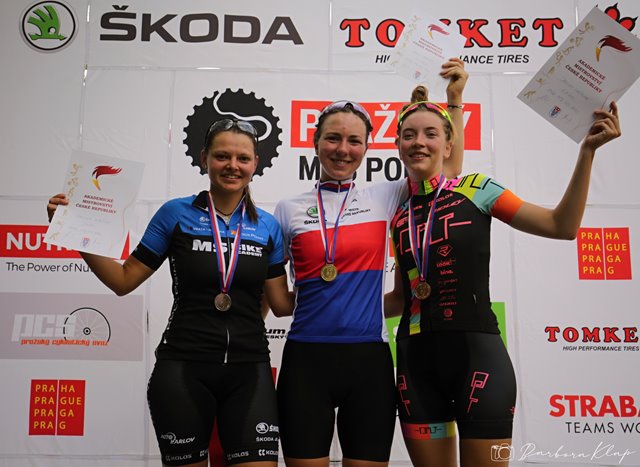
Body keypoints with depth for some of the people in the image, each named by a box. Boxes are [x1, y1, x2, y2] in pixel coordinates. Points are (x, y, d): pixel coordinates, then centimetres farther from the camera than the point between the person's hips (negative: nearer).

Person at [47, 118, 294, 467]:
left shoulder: (267, 226, 5)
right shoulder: (176, 213, -1)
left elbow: (283, 304, 7)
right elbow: (124, 281, 1)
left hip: (249, 371, 2)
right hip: (183, 369, -1)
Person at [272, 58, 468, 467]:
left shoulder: (384, 198, 6)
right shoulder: (288, 211, 6)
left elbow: (448, 171, 4)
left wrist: (455, 98, 1)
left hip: (369, 358, 1)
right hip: (306, 359, 0)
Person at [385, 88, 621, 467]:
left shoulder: (475, 190, 0)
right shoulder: (399, 217, 10)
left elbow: (562, 226, -6)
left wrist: (587, 151, -11)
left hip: (477, 354, -4)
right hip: (417, 362, 4)